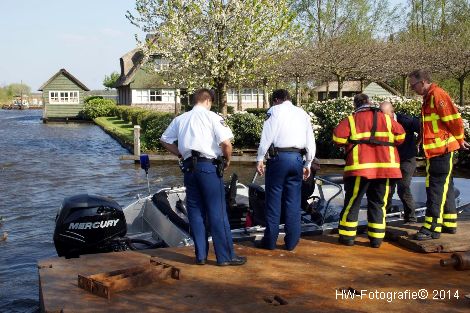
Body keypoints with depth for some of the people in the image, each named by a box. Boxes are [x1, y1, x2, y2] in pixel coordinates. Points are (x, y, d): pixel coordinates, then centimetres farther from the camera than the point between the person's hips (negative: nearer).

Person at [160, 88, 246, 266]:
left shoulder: (180, 119, 12)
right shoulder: (212, 117, -3)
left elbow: (164, 140, 18)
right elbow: (226, 143, -13)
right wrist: (228, 160, 3)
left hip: (189, 167, 5)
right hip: (208, 166, -5)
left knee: (195, 211, 11)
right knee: (217, 212, 0)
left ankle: (201, 255, 14)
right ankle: (225, 256, 4)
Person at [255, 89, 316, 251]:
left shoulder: (274, 110, 3)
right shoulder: (303, 113, 17)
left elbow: (267, 136, -7)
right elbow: (310, 141, 15)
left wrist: (260, 159, -5)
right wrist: (308, 164, 20)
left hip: (279, 157, -4)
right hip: (297, 158, 4)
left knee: (274, 199, 2)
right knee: (294, 201, 8)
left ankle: (270, 240, 7)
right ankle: (291, 242, 11)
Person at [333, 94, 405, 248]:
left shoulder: (351, 119, 2)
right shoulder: (386, 118, 10)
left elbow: (338, 137, -6)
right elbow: (400, 135, 11)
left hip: (360, 166, -2)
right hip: (384, 166, 2)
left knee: (352, 201, 7)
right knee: (378, 202, 11)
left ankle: (347, 236, 10)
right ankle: (376, 238, 10)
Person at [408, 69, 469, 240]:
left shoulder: (437, 95, -15)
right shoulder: (428, 97, 16)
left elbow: (454, 119, -18)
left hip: (442, 150, -10)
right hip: (436, 151, 10)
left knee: (436, 189, -9)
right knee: (444, 187, 16)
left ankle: (432, 227, -7)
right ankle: (449, 223, 26)